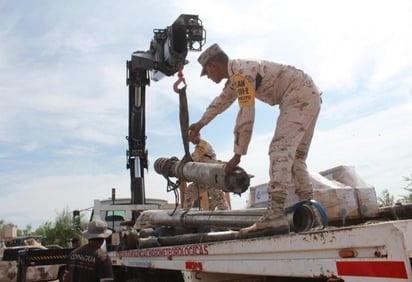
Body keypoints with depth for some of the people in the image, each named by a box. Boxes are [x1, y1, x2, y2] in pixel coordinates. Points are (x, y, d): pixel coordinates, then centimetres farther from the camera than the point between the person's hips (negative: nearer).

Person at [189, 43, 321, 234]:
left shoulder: (240, 73, -16)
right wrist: (200, 123, 46)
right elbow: (222, 101, 33)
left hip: (299, 97, -10)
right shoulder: (237, 73, 16)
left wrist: (237, 156, -16)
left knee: (280, 149, -21)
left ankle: (275, 214, -31)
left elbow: (245, 118, -22)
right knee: (295, 156, 11)